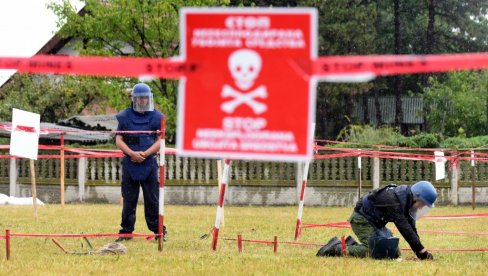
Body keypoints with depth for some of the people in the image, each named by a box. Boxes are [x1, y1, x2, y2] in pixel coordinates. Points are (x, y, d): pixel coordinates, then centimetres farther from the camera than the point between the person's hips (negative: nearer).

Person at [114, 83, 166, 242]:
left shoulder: (156, 117, 7)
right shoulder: (125, 117, 7)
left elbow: (160, 140, 2)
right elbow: (119, 140, 3)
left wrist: (146, 153, -13)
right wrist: (132, 153, -13)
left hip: (149, 163, -1)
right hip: (130, 163, 1)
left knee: (152, 199, 0)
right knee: (129, 199, 2)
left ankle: (159, 230, 5)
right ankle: (126, 232, 7)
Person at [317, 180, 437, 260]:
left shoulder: (407, 199, -1)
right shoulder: (394, 199, -30)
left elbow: (411, 227, 3)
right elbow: (404, 228, -34)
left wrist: (420, 252, -6)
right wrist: (422, 251, -33)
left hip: (376, 223, 10)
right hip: (361, 219, -10)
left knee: (394, 252, 3)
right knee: (372, 250, -26)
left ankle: (352, 244, 13)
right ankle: (337, 248, -10)